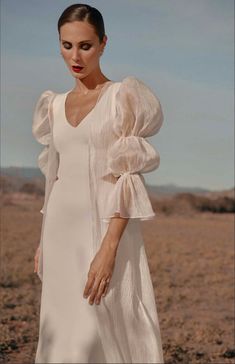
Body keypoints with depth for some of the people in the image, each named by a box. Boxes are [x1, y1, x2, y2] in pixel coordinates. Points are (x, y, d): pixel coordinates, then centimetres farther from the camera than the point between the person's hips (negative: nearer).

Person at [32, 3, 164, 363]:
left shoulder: (122, 96, -5)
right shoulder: (56, 105, 13)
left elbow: (129, 177, -12)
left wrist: (108, 247, -20)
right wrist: (43, 241, 14)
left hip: (106, 227, -6)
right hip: (62, 230, 6)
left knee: (106, 332, -5)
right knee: (63, 333, 9)